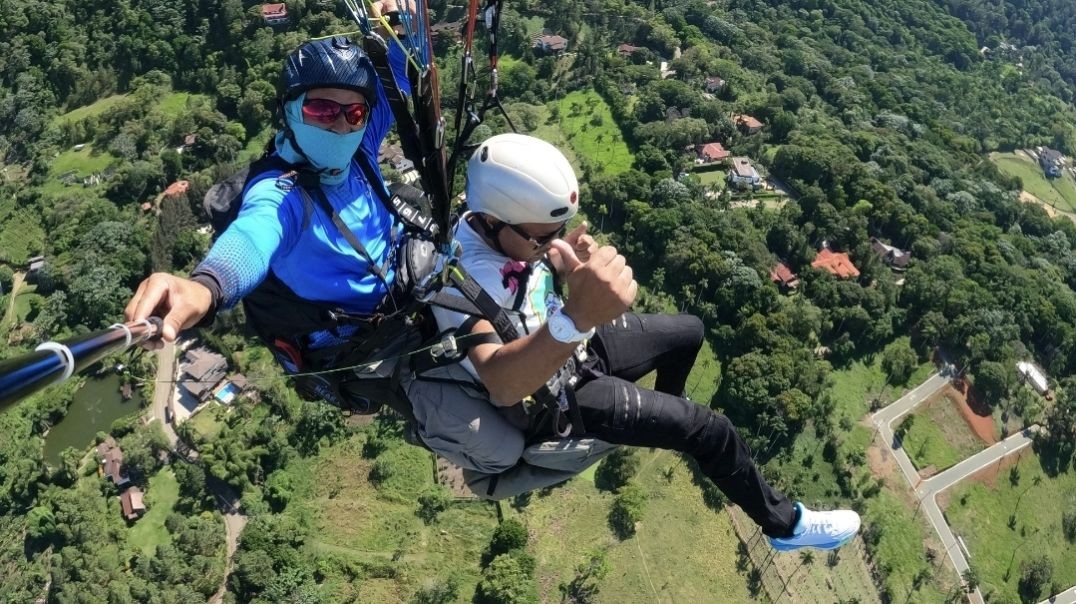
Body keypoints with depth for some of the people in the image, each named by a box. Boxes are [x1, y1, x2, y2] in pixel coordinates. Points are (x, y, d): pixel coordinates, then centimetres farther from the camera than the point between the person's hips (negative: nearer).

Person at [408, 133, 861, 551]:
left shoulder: (485, 221, -14)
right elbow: (503, 385, -53)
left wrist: (571, 260, -22)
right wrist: (577, 316, -70)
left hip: (572, 344, 8)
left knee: (689, 332, 23)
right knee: (710, 430, -6)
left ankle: (663, 424, 51)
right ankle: (785, 524, 20)